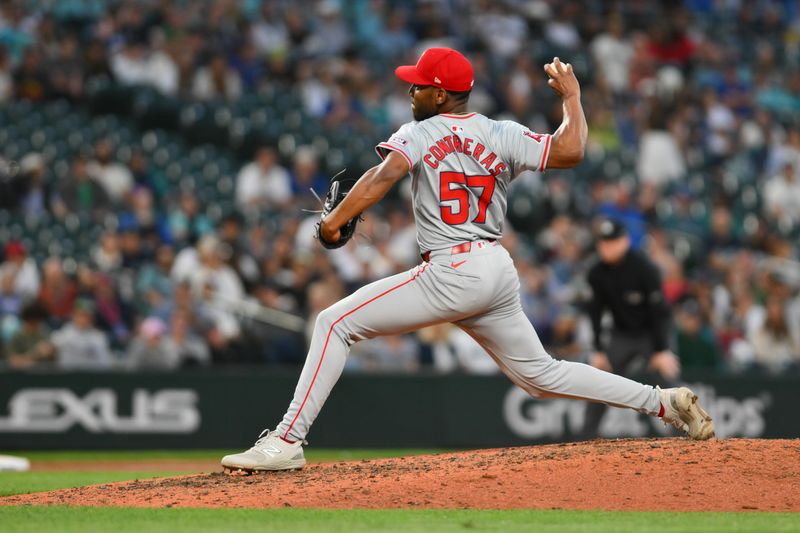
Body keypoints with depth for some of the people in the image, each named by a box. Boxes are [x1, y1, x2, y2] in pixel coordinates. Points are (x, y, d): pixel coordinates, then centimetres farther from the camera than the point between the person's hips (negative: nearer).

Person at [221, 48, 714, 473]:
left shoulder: (420, 133, -1)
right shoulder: (503, 136, 9)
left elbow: (386, 174, -20)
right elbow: (570, 152, -3)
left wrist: (336, 219, -23)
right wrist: (571, 95, 14)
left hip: (452, 273, -6)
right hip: (500, 272, 6)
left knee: (335, 323, -4)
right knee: (540, 374, 19)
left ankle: (287, 441, -14)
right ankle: (664, 401, 11)